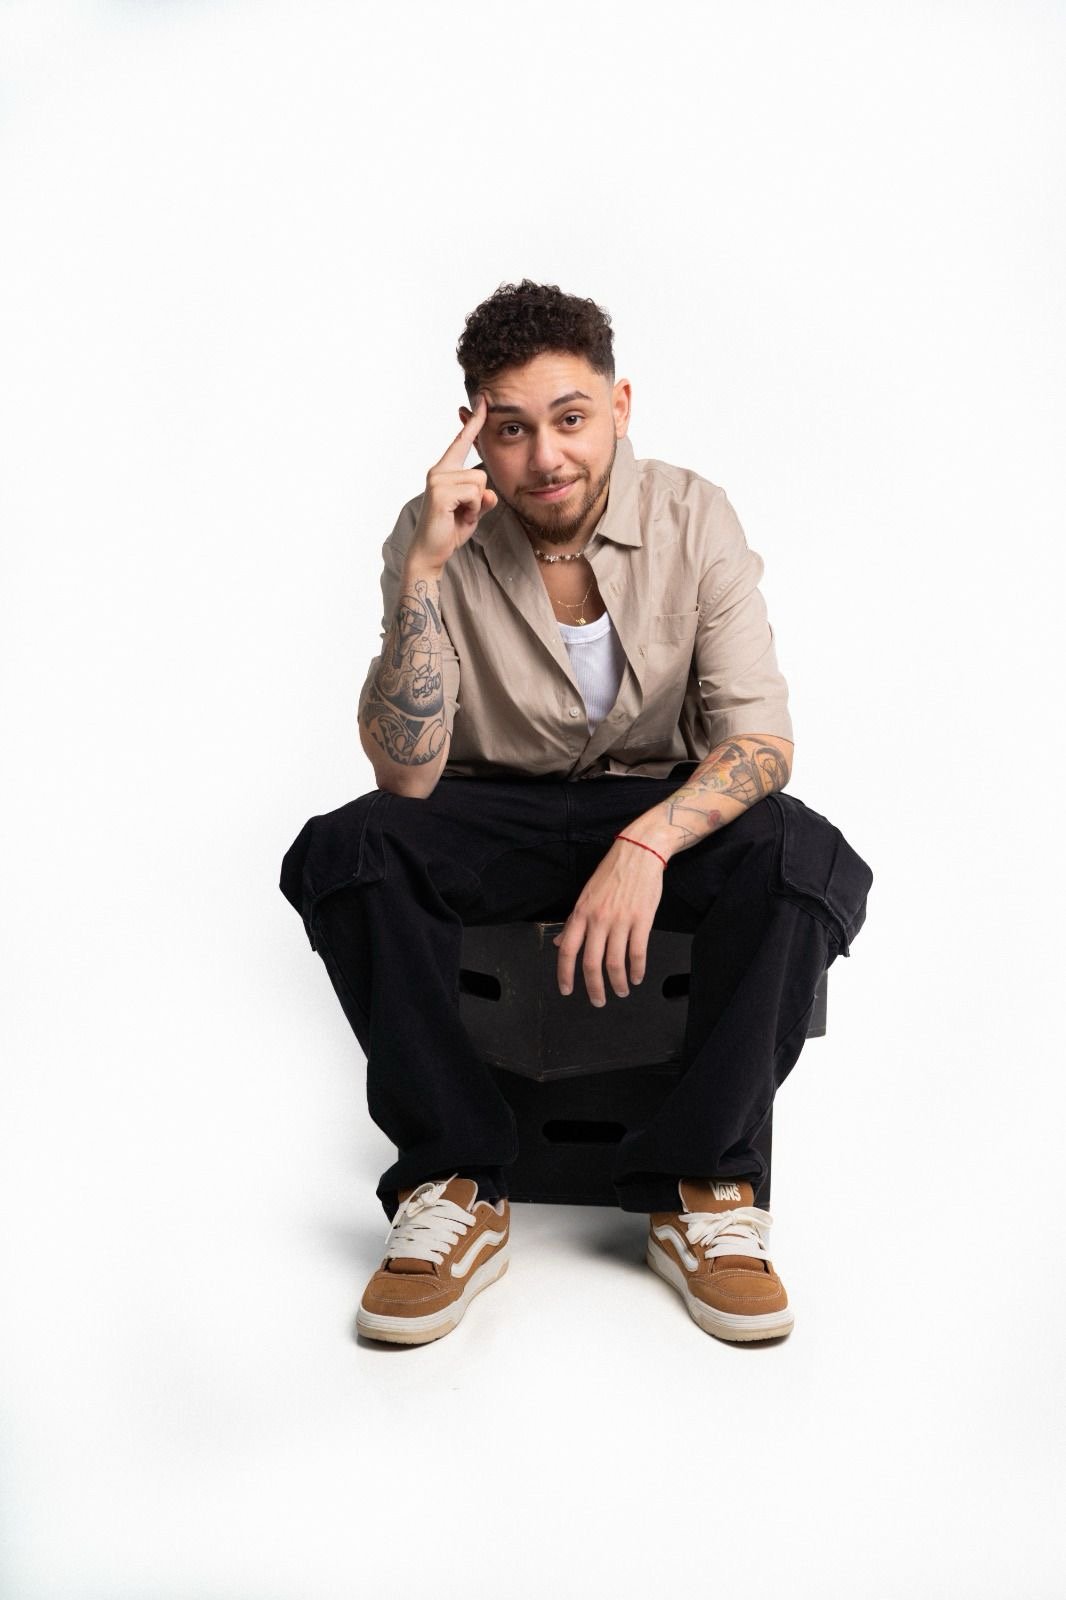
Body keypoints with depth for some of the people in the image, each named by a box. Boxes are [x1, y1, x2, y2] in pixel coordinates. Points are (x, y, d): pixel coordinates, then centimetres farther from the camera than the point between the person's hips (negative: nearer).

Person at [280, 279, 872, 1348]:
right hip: (494, 811, 0)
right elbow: (406, 776, -21)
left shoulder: (693, 519, -12)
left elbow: (761, 737, -18)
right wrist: (424, 570, -32)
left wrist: (647, 843, -38)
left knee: (804, 860, -32)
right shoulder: (436, 537, -13)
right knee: (341, 852, -30)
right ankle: (455, 1190, -18)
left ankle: (695, 1187, -17)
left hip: (663, 801, 0)